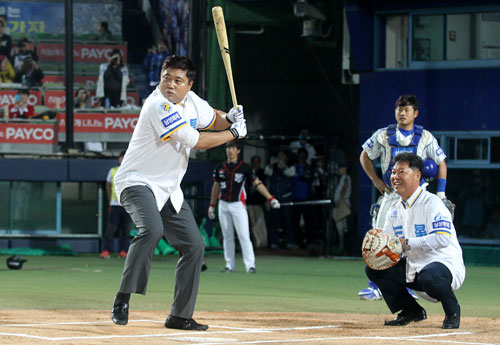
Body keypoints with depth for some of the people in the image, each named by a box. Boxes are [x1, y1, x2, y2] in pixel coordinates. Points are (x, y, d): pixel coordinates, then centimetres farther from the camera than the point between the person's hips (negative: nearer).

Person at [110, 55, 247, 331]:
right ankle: (122, 299, -27)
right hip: (138, 182, -9)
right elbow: (197, 142, -23)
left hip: (169, 189, 9)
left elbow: (211, 119, 21)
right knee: (151, 230, -34)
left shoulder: (190, 100, 1)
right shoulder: (159, 106, -24)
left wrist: (228, 118, -2)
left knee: (194, 245, 5)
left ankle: (180, 316, 13)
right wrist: (234, 134, -10)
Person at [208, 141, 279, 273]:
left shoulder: (244, 167, -1)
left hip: (238, 205, -4)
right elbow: (216, 187, 18)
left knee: (244, 236, -11)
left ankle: (250, 265, -13)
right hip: (223, 205, 4)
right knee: (227, 236, 7)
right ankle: (229, 265, 12)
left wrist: (270, 198, -14)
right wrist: (212, 205, 19)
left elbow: (257, 183, -5)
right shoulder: (220, 168, 10)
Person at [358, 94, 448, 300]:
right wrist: (375, 180, 3)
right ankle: (375, 287, 0)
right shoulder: (383, 136, 3)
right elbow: (364, 156, 15)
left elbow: (441, 163, 9)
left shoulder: (425, 138, 3)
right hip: (390, 194, 1)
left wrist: (441, 194, 1)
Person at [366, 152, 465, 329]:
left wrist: (407, 244, -31)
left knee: (429, 276, -41)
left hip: (445, 263, -8)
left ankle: (452, 311, -9)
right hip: (413, 267, 8)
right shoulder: (395, 208, 10)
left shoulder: (432, 203, -16)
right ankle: (411, 311, 9)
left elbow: (442, 239, -29)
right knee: (373, 268, 0)